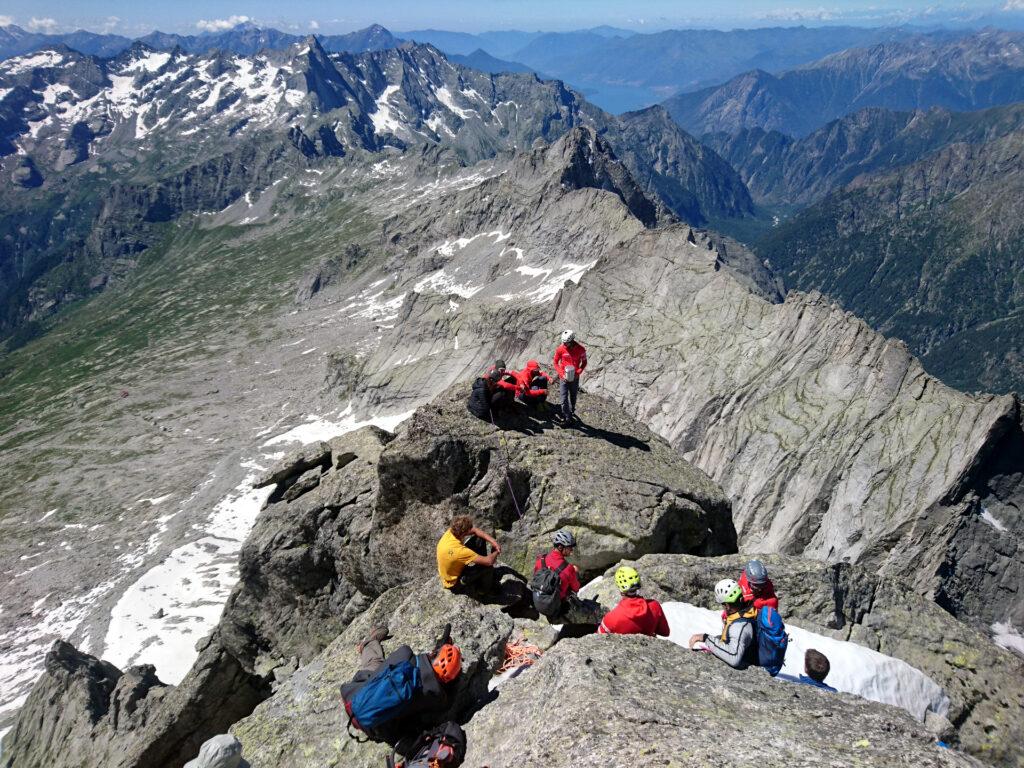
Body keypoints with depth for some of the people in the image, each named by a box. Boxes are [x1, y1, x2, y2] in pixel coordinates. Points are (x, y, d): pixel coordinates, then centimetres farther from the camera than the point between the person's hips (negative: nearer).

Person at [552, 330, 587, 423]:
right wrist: (561, 374, -13)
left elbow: (584, 363, 1)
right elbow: (556, 362, -1)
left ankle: (572, 411, 42)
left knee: (573, 397, 17)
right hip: (564, 377, -1)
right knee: (564, 398, -7)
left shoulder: (580, 349, -11)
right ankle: (567, 417, 1)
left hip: (574, 377, 1)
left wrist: (578, 373, -14)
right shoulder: (560, 349, -11)